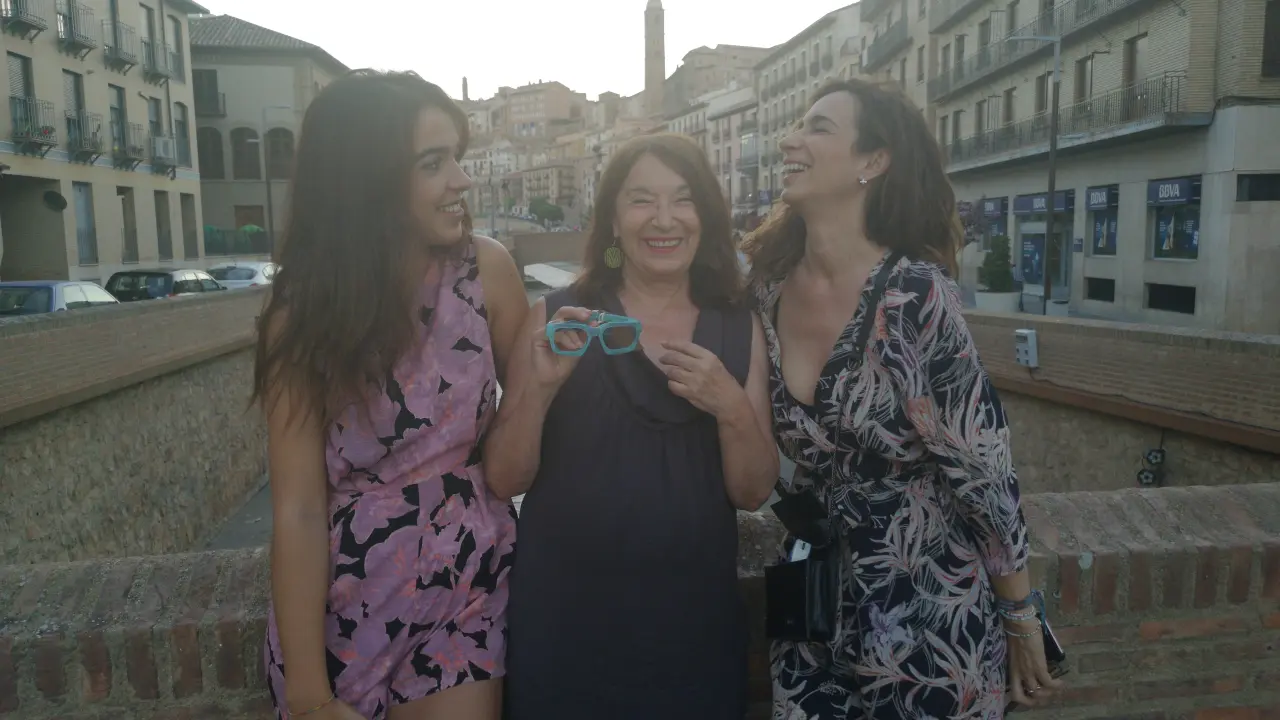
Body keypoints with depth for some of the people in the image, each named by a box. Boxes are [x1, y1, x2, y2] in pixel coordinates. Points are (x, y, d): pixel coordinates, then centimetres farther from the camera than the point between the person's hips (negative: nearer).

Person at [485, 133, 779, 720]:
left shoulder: (738, 328, 0)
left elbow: (754, 493, 1)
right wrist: (542, 385, -21)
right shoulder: (557, 317, -5)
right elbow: (503, 481, -5)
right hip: (564, 613, -1)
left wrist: (732, 407, -17)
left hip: (694, 615, 2)